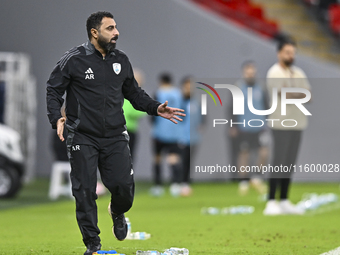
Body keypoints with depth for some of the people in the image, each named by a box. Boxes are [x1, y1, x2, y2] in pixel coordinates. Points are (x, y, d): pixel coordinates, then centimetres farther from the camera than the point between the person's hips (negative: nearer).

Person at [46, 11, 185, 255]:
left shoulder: (121, 60, 9)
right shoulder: (73, 60, -6)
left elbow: (134, 93, 21)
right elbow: (53, 91, -3)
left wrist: (155, 108, 7)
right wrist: (56, 118, -18)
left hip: (115, 137, 3)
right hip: (83, 139, -3)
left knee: (124, 187, -5)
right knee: (85, 192, -4)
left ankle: (118, 212, 31)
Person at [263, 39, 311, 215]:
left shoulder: (299, 73, 17)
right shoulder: (275, 73, -5)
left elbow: (308, 96, 9)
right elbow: (283, 95, -16)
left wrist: (291, 94, -9)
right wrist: (300, 95, -3)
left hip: (297, 123, 7)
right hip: (281, 123, -7)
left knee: (289, 163, 6)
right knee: (279, 162, -11)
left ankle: (284, 202, 10)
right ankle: (271, 203, -11)